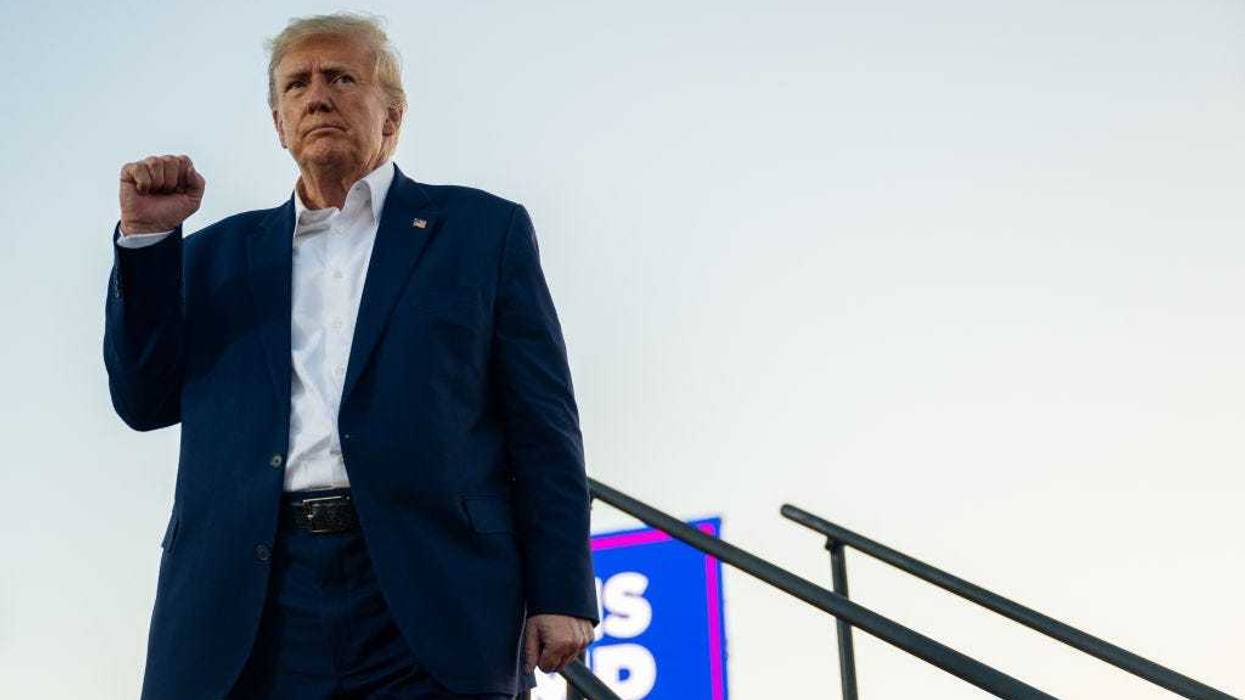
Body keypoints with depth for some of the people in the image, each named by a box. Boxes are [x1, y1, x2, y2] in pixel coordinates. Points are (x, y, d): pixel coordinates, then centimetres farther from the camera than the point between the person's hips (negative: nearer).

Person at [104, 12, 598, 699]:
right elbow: (146, 403, 12)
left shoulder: (485, 229, 7)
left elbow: (543, 428, 2)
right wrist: (146, 237, 3)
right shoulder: (220, 252, 17)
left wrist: (561, 596, -5)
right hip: (248, 608, 3)